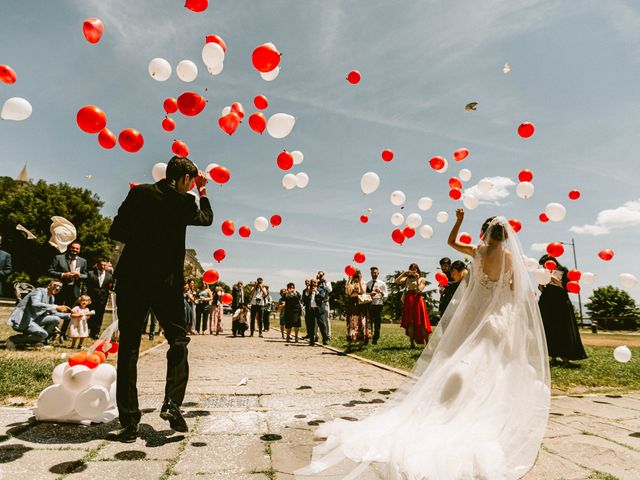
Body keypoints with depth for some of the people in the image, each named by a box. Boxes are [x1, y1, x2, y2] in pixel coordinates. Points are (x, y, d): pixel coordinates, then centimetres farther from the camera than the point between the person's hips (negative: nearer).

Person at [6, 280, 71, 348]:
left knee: (56, 319, -3)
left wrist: (68, 315, 6)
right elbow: (35, 304, -35)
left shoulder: (52, 298, 11)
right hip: (20, 320, -9)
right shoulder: (39, 291, -14)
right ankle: (13, 339, -8)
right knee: (43, 334, -24)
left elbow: (53, 313, 19)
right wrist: (56, 307, -40)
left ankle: (35, 340, 4)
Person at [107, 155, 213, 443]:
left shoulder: (138, 193, 2)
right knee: (178, 340, 14)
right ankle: (172, 403, 2)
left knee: (129, 348, 8)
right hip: (166, 281, -2)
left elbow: (116, 232, 3)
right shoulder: (185, 201, -3)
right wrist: (203, 193, 27)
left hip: (131, 278, 3)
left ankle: (129, 422, 10)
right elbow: (207, 218, 16)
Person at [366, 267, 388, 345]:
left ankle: (375, 340, 11)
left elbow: (385, 297, 4)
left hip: (378, 304, -1)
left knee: (377, 323, 1)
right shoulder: (367, 284, 12)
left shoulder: (382, 284, 7)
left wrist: (381, 292, -15)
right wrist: (369, 294, -8)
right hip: (369, 305, 1)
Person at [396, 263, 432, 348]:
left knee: (421, 322, -5)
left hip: (418, 301, -2)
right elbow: (397, 281, -2)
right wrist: (403, 273, -5)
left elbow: (420, 290, -5)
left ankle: (427, 343, -1)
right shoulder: (407, 279, 14)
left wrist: (417, 280, -11)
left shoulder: (422, 279, 10)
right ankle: (412, 343, 5)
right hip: (408, 302, 2)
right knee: (410, 323, 0)